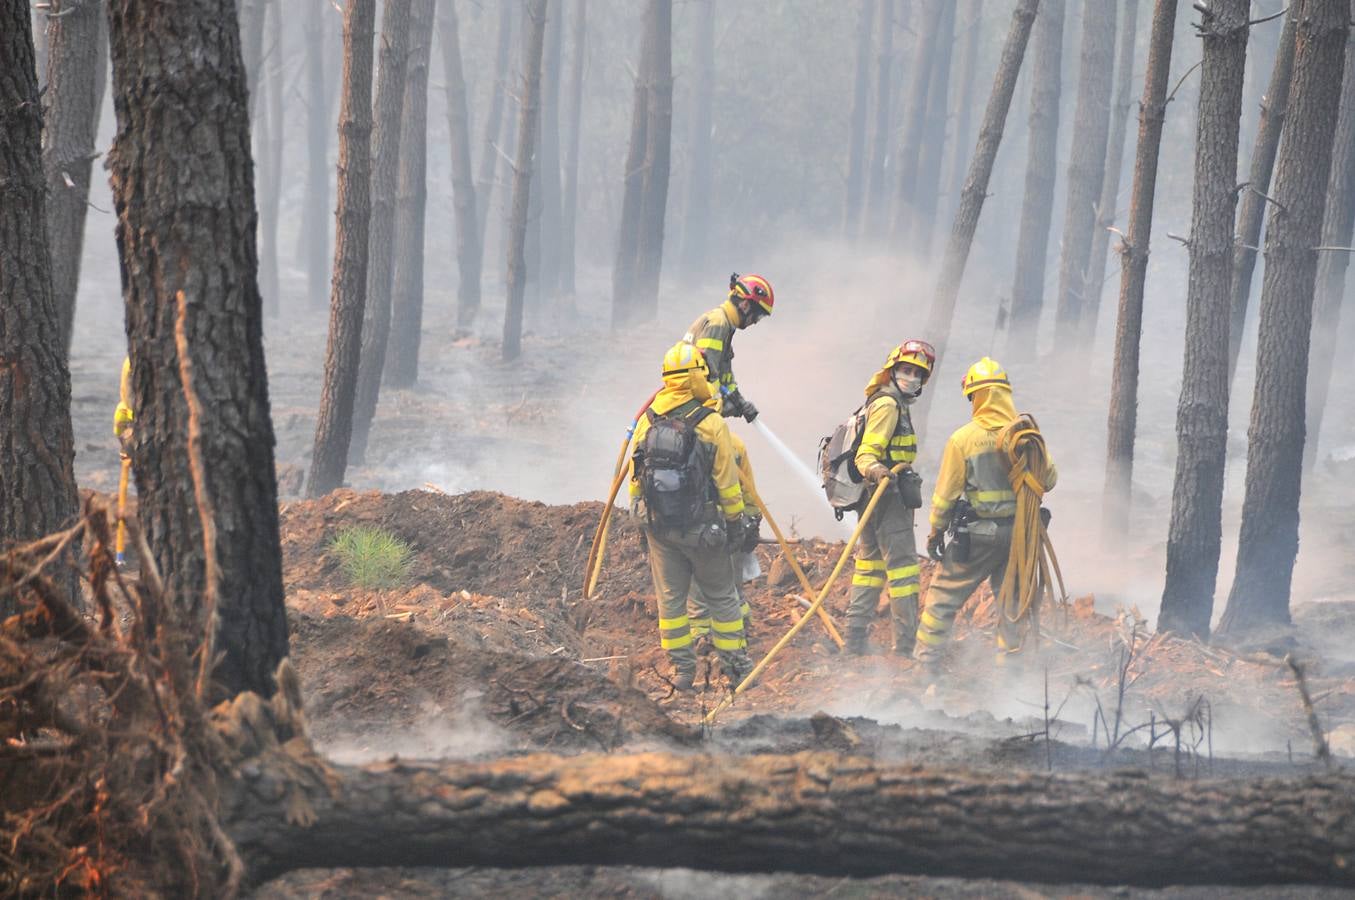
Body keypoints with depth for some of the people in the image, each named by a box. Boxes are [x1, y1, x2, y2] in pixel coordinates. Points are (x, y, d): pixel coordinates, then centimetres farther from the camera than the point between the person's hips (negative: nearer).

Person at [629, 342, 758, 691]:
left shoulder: (647, 422, 0)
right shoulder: (711, 424, -14)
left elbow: (635, 478, 7)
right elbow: (728, 483, -8)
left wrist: (640, 517, 19)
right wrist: (738, 522, 4)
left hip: (658, 527, 3)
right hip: (702, 528, -3)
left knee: (670, 598, 11)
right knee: (722, 597, 10)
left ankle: (682, 669, 12)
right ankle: (736, 666, 15)